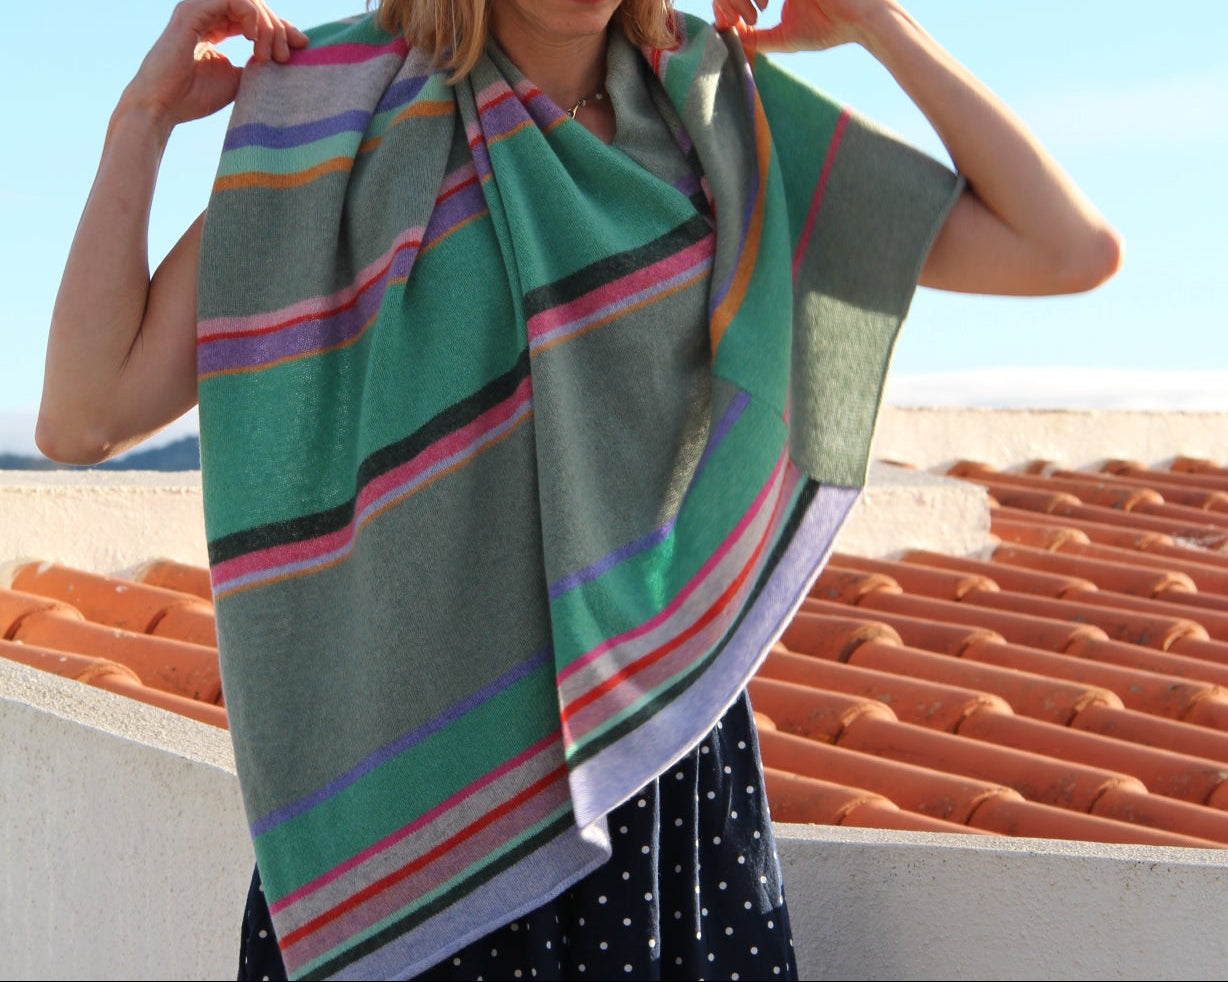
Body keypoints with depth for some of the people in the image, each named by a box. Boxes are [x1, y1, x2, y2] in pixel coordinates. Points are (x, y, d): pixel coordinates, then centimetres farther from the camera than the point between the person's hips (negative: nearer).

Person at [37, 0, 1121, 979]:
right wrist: (143, 117, -8)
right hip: (404, 763, -2)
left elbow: (1073, 250, 4)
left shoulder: (727, 131, 7)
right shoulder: (348, 134, 0)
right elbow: (85, 417, -4)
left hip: (653, 731, 2)